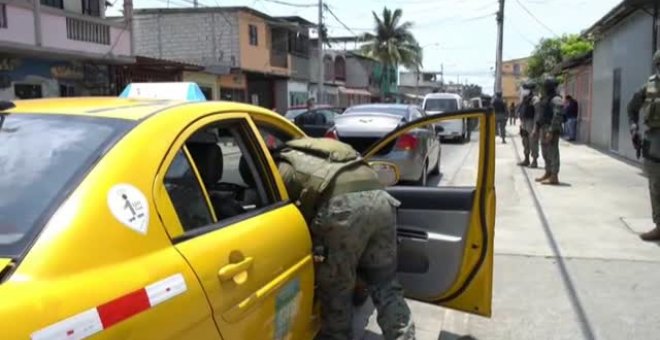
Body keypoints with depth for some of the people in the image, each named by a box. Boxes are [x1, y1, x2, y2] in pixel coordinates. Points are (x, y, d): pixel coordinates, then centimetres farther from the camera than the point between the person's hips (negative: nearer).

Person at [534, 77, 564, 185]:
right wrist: (537, 128, 18)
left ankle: (554, 177, -4)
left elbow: (557, 116, -21)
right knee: (545, 152, 16)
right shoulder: (544, 98, 16)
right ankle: (548, 173, 27)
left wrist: (551, 131, -25)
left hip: (551, 129, -10)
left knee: (552, 152, -7)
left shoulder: (556, 100, -14)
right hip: (544, 128, 10)